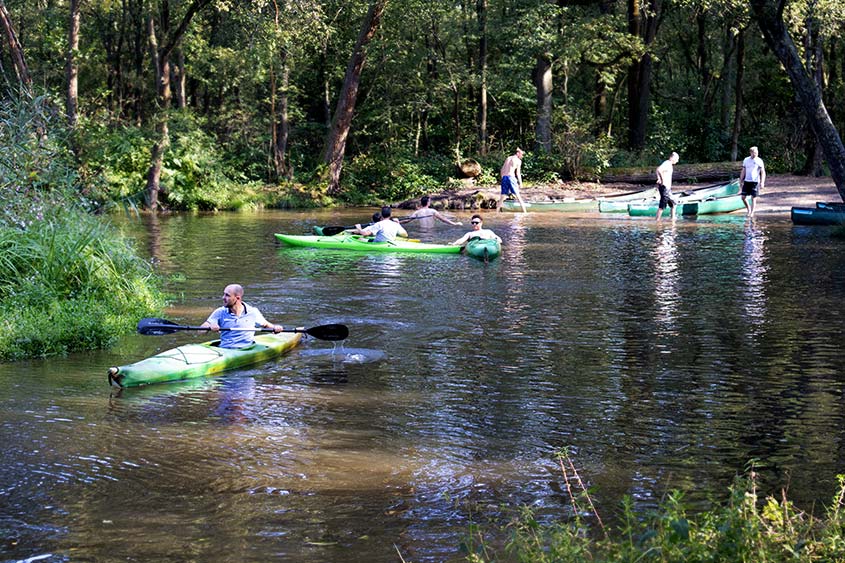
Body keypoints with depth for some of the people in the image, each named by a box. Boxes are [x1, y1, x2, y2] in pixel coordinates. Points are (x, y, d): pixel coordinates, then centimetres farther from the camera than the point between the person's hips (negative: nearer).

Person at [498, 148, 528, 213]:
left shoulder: (508, 158, 20)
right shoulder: (518, 160, 2)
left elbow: (501, 171, 18)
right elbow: (518, 173, -4)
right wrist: (520, 183, -1)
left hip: (504, 177, 5)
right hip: (511, 177, -5)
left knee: (503, 195, 10)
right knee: (517, 194, -1)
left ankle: (498, 209, 5)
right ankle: (524, 210, -2)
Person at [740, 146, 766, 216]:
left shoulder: (759, 161, -4)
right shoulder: (746, 160, 8)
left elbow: (763, 172, -5)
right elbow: (743, 171, 15)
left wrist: (762, 182, -14)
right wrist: (741, 181, 13)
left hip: (755, 182, -4)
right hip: (747, 181, 4)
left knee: (753, 198, -2)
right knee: (743, 197, 2)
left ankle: (752, 213, 5)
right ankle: (749, 209, 23)